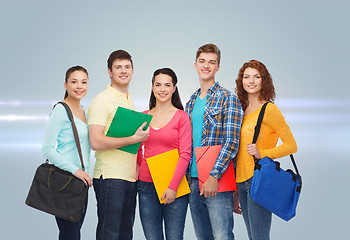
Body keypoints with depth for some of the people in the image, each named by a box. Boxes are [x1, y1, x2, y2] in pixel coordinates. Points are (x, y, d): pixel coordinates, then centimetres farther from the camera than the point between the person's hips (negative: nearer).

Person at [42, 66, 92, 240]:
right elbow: (47, 149, -15)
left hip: (81, 179, 8)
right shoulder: (60, 111, -10)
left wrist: (85, 172, 16)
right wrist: (75, 170, -19)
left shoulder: (83, 111, 15)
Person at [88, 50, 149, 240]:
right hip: (110, 177, -8)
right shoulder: (102, 100, -8)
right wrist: (134, 139, -19)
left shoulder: (129, 101, 18)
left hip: (130, 177, 8)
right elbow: (96, 142, -18)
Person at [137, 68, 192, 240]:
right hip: (147, 186, 3)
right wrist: (141, 169, 3)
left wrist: (173, 186, -14)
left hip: (175, 187, -3)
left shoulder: (181, 116, -1)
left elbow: (185, 155, -6)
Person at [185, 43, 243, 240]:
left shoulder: (228, 98, -5)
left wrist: (214, 176, -20)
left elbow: (232, 142, -13)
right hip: (193, 180, 7)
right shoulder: (191, 102, 16)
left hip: (218, 181, -6)